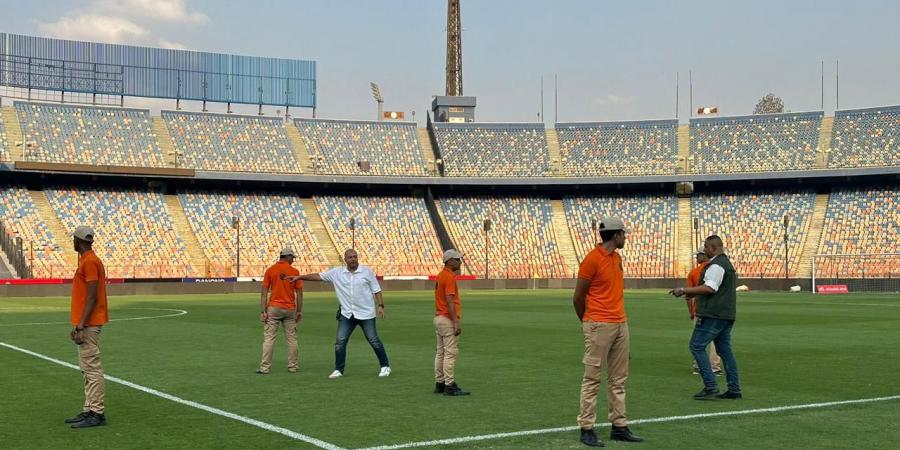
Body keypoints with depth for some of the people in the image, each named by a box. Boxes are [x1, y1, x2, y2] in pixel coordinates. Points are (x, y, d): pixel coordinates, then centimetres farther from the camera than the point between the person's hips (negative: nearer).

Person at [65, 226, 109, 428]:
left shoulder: (90, 262, -14)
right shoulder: (87, 260, 17)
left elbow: (92, 297, -20)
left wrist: (81, 326, -22)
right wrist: (78, 325, 21)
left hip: (89, 325, -11)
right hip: (86, 325, 11)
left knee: (92, 368, -9)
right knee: (87, 369, 12)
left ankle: (97, 413, -8)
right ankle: (89, 411, 17)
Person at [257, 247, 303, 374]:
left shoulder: (270, 270, -2)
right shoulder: (295, 272, -1)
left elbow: (264, 293, -5)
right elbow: (299, 293, 0)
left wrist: (263, 311, -4)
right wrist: (299, 311, 8)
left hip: (273, 308, -1)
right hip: (290, 309, 1)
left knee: (269, 338, 0)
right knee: (292, 339, 10)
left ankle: (264, 367, -3)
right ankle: (293, 367, 14)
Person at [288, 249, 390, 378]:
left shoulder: (367, 271, -3)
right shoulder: (337, 273, 1)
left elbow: (376, 290, 0)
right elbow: (318, 276, 2)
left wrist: (380, 306, -10)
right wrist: (299, 277, -4)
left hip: (366, 314, -3)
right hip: (346, 314, 3)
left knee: (374, 340, 0)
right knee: (340, 341, -1)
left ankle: (385, 366, 14)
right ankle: (338, 370, 10)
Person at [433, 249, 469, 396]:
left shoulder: (441, 275, 14)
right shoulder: (449, 277, -16)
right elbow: (449, 301, -22)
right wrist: (456, 322, -24)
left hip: (438, 318, 10)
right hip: (448, 320, -10)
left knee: (440, 352, 12)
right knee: (451, 352, -8)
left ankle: (439, 384, 16)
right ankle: (449, 386, -8)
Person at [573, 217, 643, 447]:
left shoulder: (617, 258, 14)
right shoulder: (592, 258, -12)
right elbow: (578, 297, -7)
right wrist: (588, 323, 7)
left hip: (620, 324, 8)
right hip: (599, 325, -8)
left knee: (618, 379, 10)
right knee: (592, 379, -3)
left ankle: (619, 426, 17)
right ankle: (586, 429, 1)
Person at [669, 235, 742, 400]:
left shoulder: (716, 265, -13)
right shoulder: (727, 263, 21)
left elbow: (709, 288, -23)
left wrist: (684, 290, -20)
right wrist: (691, 293, 25)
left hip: (713, 315, -10)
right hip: (727, 314, 10)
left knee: (697, 346, -6)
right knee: (725, 350, 13)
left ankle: (711, 387, -11)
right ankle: (734, 389, 12)